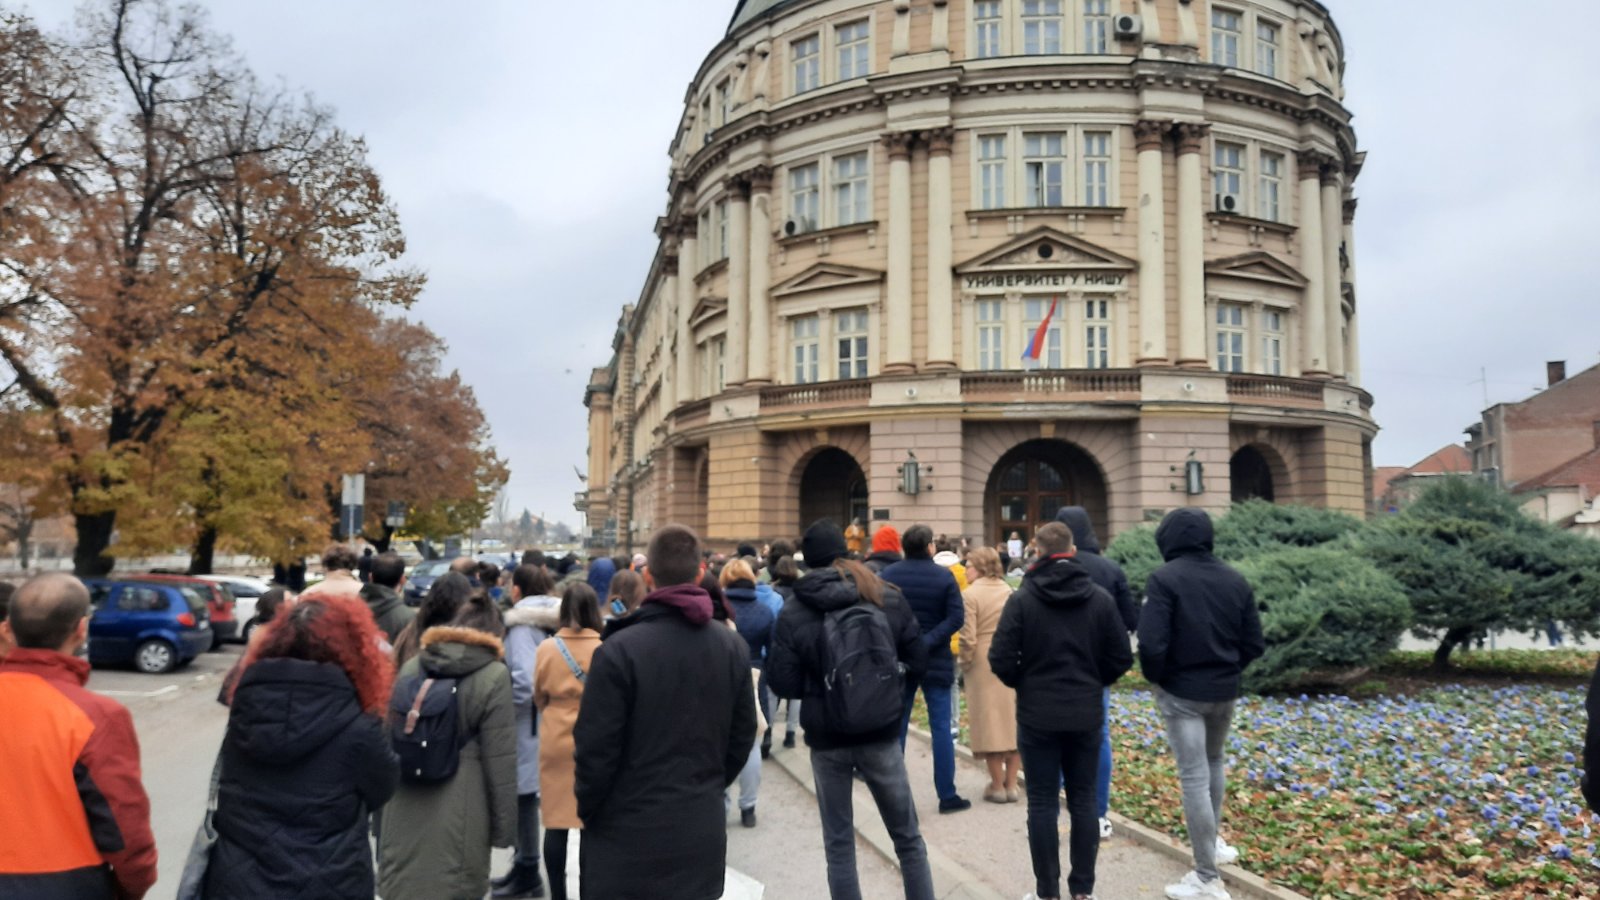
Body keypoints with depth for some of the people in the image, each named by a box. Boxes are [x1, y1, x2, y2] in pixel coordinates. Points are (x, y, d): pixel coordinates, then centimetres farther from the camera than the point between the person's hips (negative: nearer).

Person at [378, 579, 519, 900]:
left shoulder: (410, 668, 6)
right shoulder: (493, 676, -9)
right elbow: (500, 760, -10)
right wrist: (504, 825, -1)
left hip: (405, 812, 5)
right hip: (458, 814, -5)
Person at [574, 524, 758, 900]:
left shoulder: (619, 650, -17)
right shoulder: (734, 648, 0)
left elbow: (596, 747, -13)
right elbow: (742, 738, 7)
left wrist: (588, 811, 3)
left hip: (629, 833, -4)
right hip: (702, 827, 5)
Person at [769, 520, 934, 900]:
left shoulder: (793, 612, -7)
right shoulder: (888, 598, -3)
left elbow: (783, 684, -8)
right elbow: (917, 662, 0)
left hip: (827, 739, 0)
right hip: (881, 734, 1)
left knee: (839, 847, 12)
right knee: (908, 839, 15)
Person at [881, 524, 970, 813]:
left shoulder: (888, 575, -2)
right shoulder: (944, 575, -6)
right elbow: (957, 617, -14)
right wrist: (928, 642, -18)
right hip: (935, 660, -2)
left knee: (896, 727, 10)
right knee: (941, 728, 4)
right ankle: (947, 795, 6)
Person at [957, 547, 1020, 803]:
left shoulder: (970, 594, -11)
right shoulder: (1010, 592, 3)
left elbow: (968, 638, -15)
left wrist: (964, 664, -1)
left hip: (983, 665, -4)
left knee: (990, 722, 4)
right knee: (1012, 719, 11)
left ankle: (997, 786, 10)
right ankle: (1011, 784, 16)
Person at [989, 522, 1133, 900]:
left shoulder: (1022, 599, -10)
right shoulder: (1101, 598, -2)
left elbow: (1001, 659, -12)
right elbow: (1121, 658, 0)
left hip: (1037, 716, -2)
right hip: (1086, 715, 3)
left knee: (1042, 804, 5)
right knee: (1083, 801, 12)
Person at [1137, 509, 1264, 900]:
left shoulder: (1164, 579, -15)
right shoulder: (1235, 580, 4)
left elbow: (1151, 642, -21)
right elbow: (1253, 644, 5)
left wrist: (1155, 678, -4)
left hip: (1182, 692, -6)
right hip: (1225, 691, 6)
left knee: (1194, 778, -2)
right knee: (1214, 763, 27)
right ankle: (1213, 843, 40)